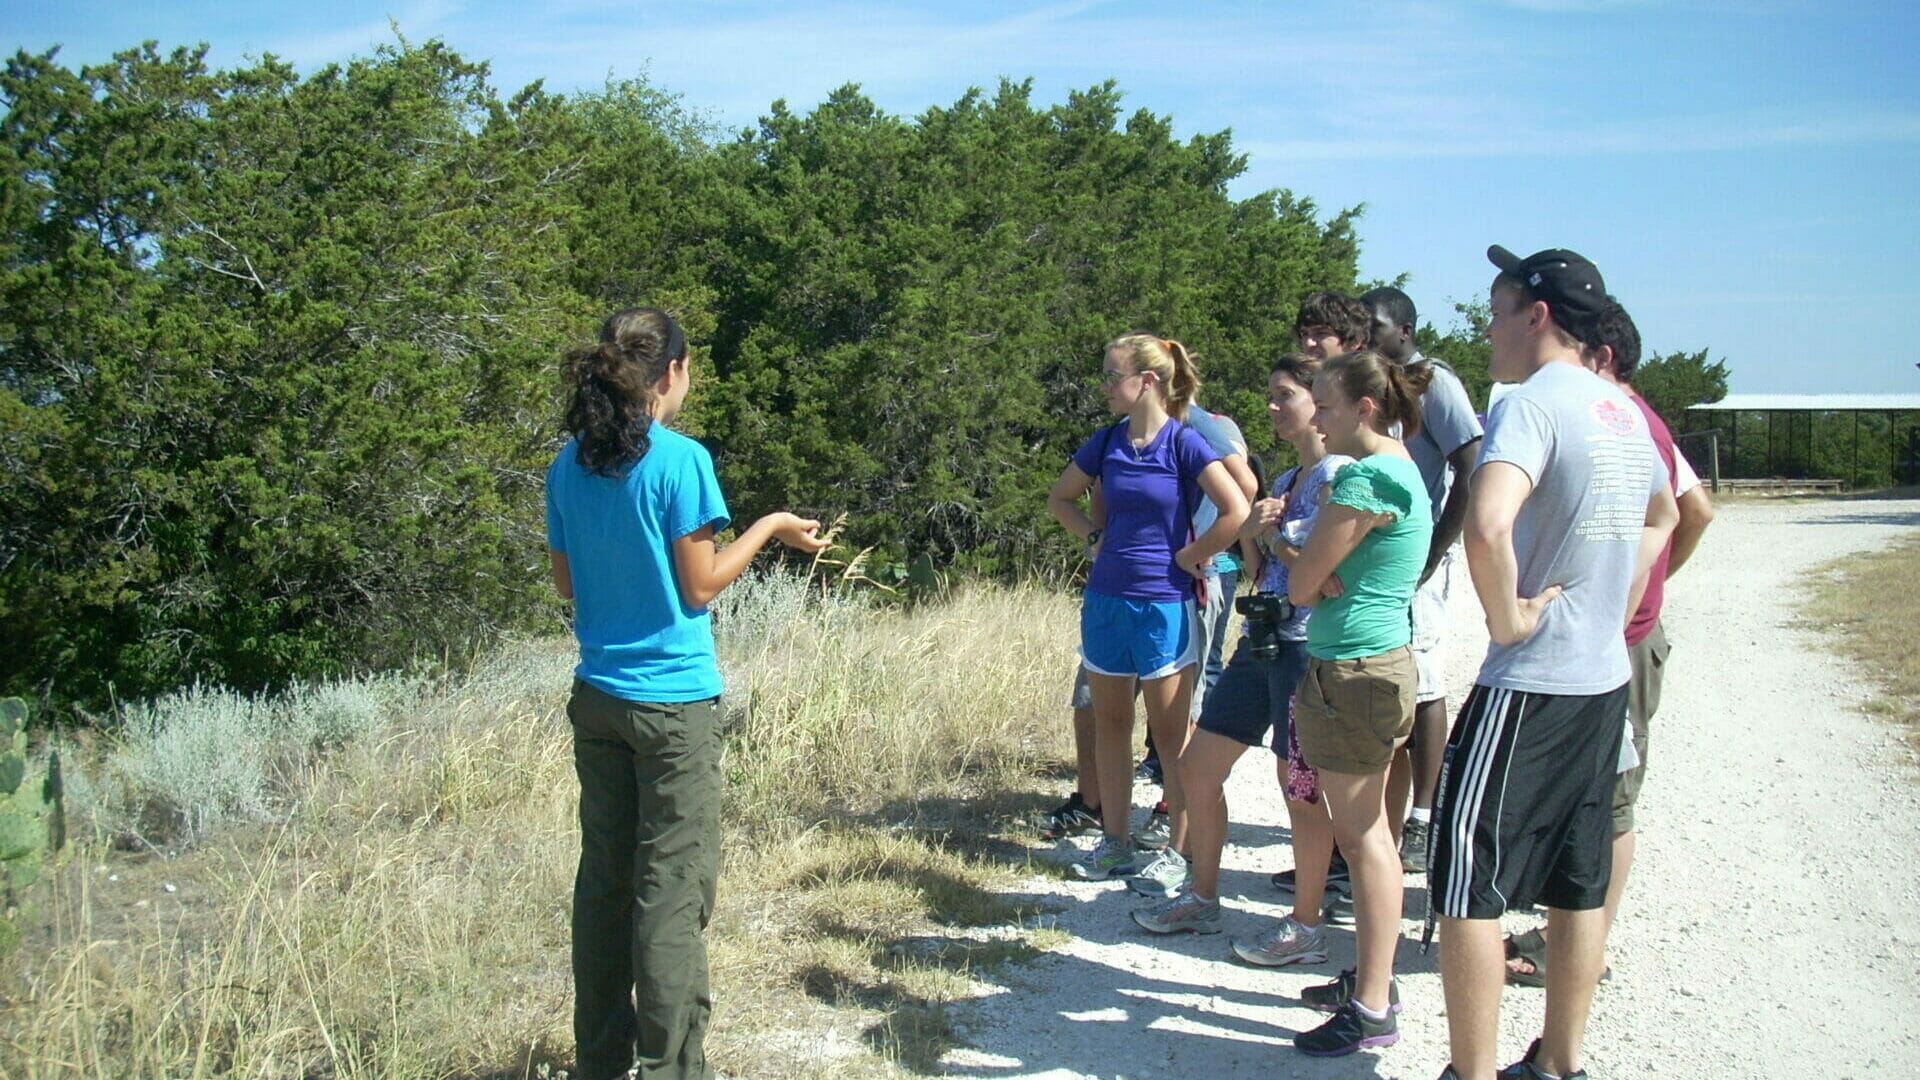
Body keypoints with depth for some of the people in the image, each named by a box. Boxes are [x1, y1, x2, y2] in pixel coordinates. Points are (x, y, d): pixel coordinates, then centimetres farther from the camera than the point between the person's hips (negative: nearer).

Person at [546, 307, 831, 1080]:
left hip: (597, 695, 6)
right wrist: (770, 529, 3)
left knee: (604, 876, 14)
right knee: (673, 887, 1)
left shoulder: (569, 465, 4)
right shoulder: (679, 460, -14)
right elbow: (700, 587, -9)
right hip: (673, 700, -6)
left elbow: (566, 582, 11)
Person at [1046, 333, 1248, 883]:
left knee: (1171, 733, 3)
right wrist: (1096, 537, 7)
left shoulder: (1184, 443, -11)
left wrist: (1188, 557, -10)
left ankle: (1181, 850, 12)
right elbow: (1060, 498, 20)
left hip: (1164, 604, -6)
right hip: (1106, 599, 6)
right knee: (1110, 724, 12)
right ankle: (1114, 842, 24)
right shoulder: (1107, 441, 5)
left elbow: (1237, 512, -18)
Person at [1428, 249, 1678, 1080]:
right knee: (1577, 885, 15)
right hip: (1605, 678, 9)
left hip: (1529, 684, -9)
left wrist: (1506, 617, -20)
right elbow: (1664, 513, 30)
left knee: (1467, 885, -1)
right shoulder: (1624, 411, 11)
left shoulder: (1534, 402, -17)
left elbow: (1487, 524, -35)